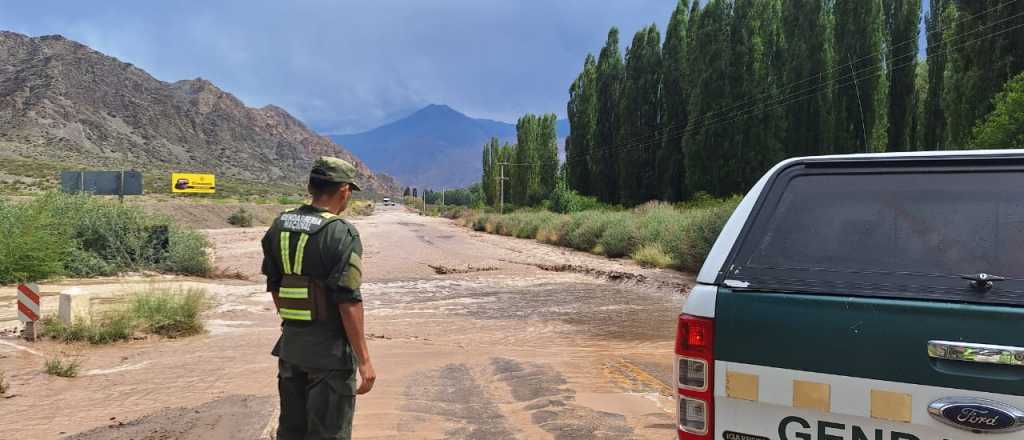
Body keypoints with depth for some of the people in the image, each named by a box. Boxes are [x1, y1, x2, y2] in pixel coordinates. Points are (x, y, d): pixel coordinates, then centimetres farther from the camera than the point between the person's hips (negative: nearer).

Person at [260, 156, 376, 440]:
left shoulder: (280, 225, 4)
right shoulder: (341, 233, -17)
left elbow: (274, 285, 12)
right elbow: (348, 301, -21)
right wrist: (363, 358, -16)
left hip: (290, 342, 7)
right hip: (329, 348, -7)